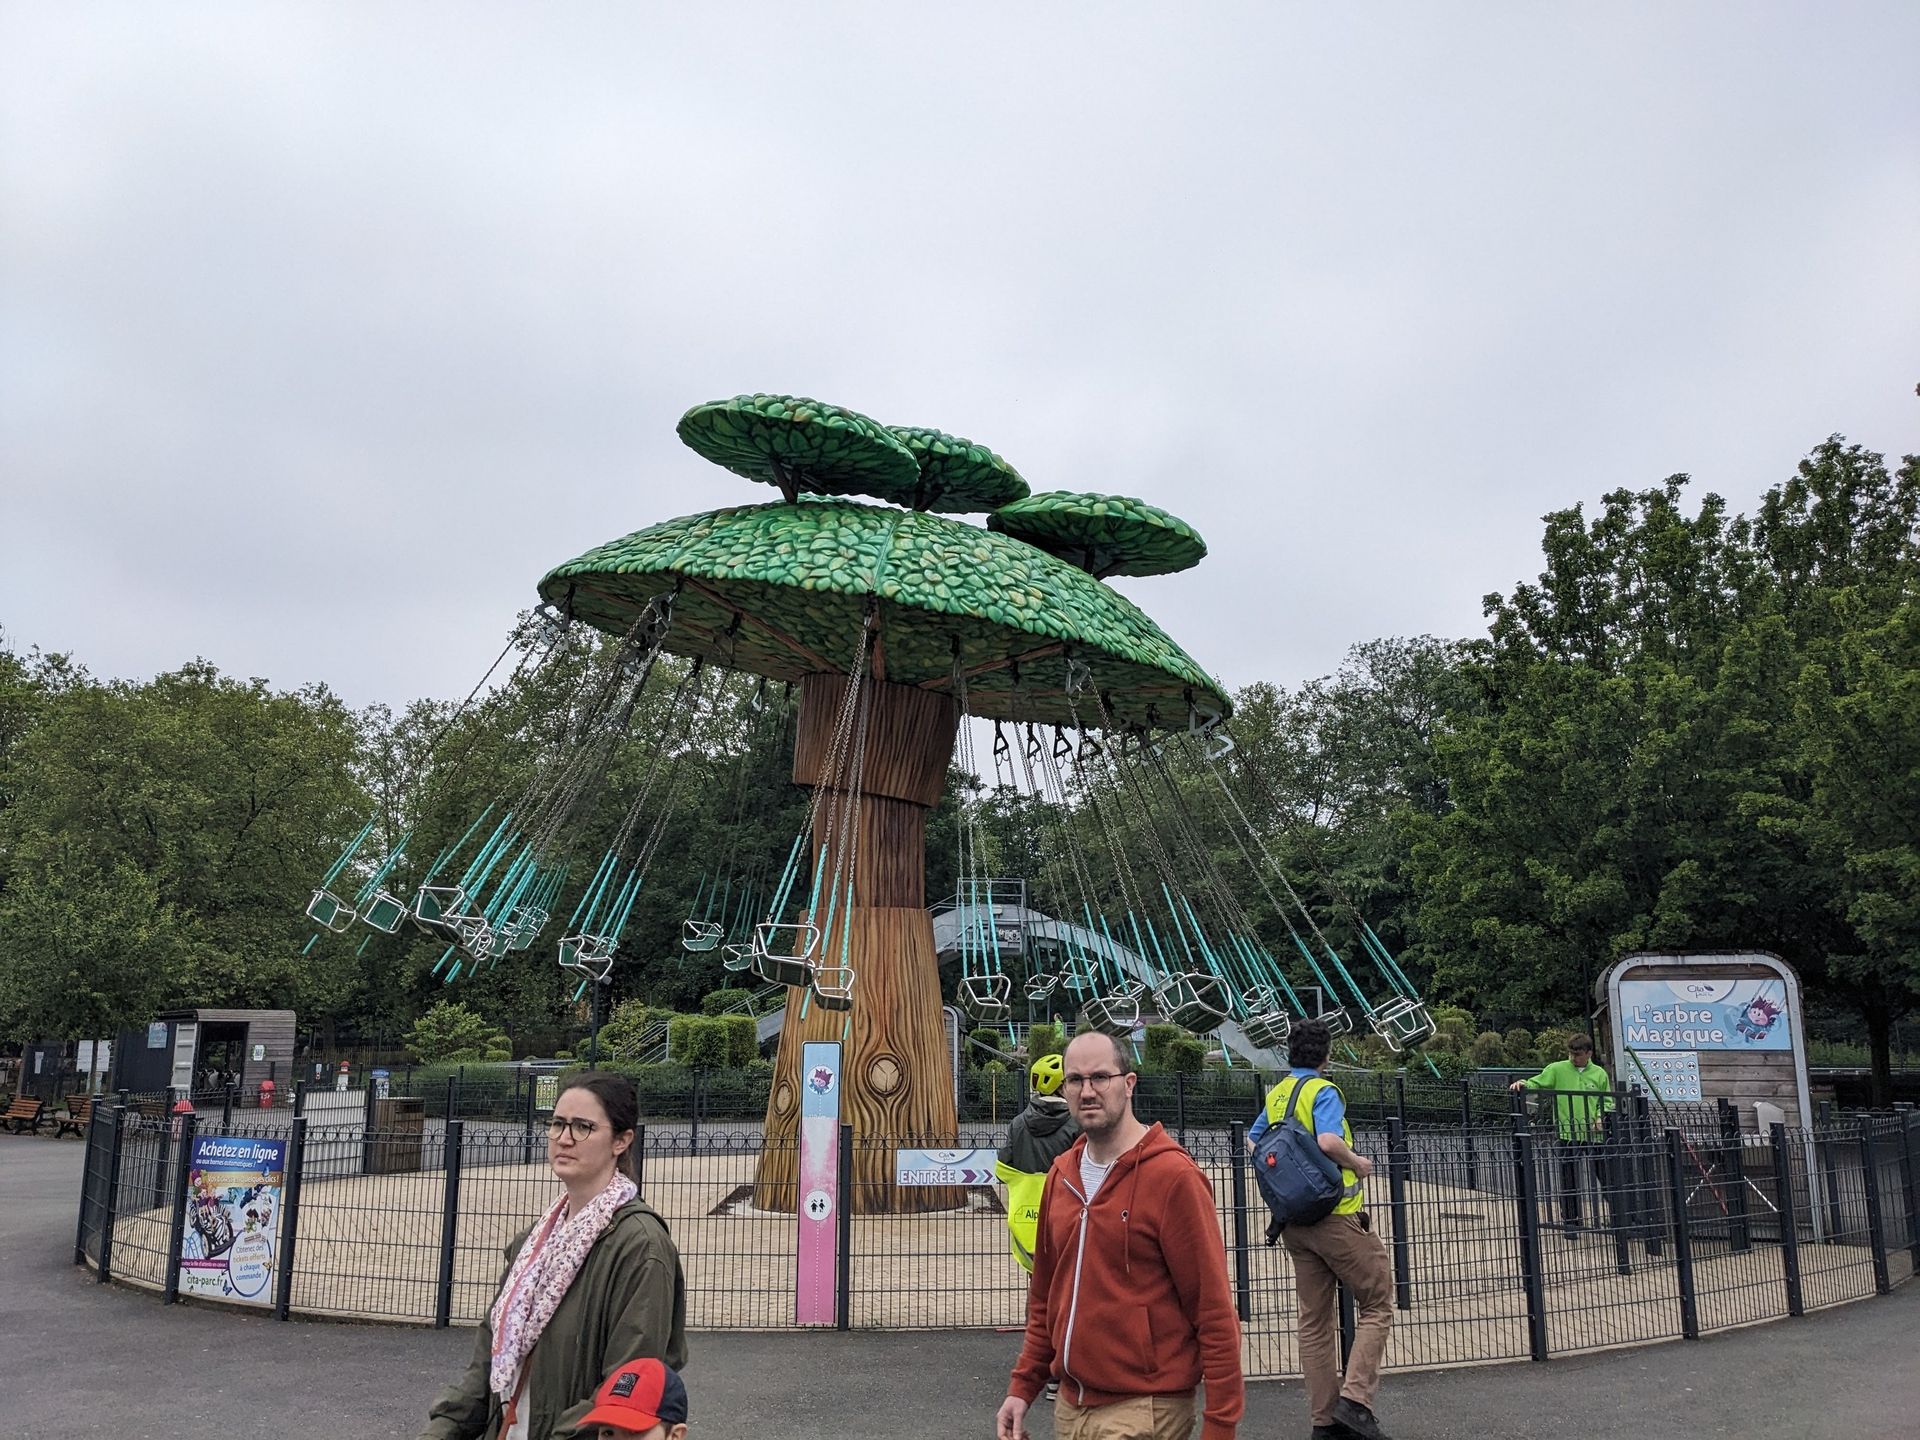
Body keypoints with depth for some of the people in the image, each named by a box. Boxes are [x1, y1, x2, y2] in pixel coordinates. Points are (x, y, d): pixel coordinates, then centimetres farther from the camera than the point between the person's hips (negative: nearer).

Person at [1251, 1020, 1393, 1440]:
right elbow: (1329, 1140, -28)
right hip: (1336, 1216, -7)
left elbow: (1253, 1139, 20)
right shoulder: (1323, 1091, -12)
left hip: (1294, 1221, 7)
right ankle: (1355, 1397, -8)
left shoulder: (1276, 1094, 10)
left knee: (1315, 1319, 11)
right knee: (1376, 1304, 4)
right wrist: (1357, 1163, -11)